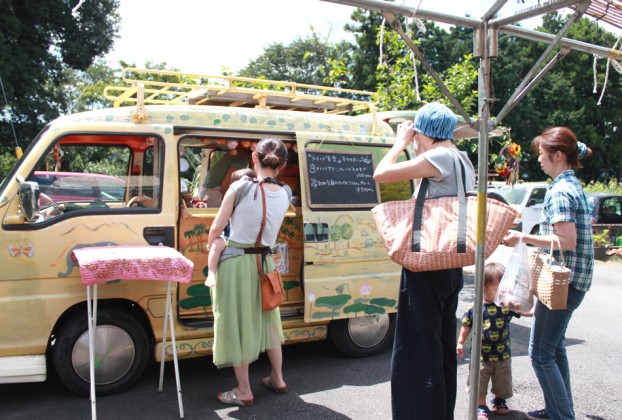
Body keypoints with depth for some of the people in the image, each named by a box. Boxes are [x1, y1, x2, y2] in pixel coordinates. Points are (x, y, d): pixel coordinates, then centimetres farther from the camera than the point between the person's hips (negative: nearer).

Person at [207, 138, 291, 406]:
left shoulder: (240, 188, -15)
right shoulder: (285, 195, -3)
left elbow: (216, 229, -7)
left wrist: (210, 246, 14)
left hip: (235, 262, -4)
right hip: (264, 262, 5)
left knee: (237, 324, 6)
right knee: (267, 319, 21)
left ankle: (243, 392, 16)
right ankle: (277, 379, 32)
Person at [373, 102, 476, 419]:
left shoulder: (438, 157, -14)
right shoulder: (463, 161, 15)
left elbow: (381, 174, -14)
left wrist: (400, 142, -2)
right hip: (450, 266, 10)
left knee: (417, 352, -3)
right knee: (442, 349, 18)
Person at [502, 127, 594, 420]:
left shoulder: (559, 191, -17)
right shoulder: (573, 185, 14)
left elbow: (567, 241, -24)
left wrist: (523, 238, -17)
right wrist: (528, 239, 18)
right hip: (573, 280, 11)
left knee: (541, 353, -4)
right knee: (554, 347, 21)